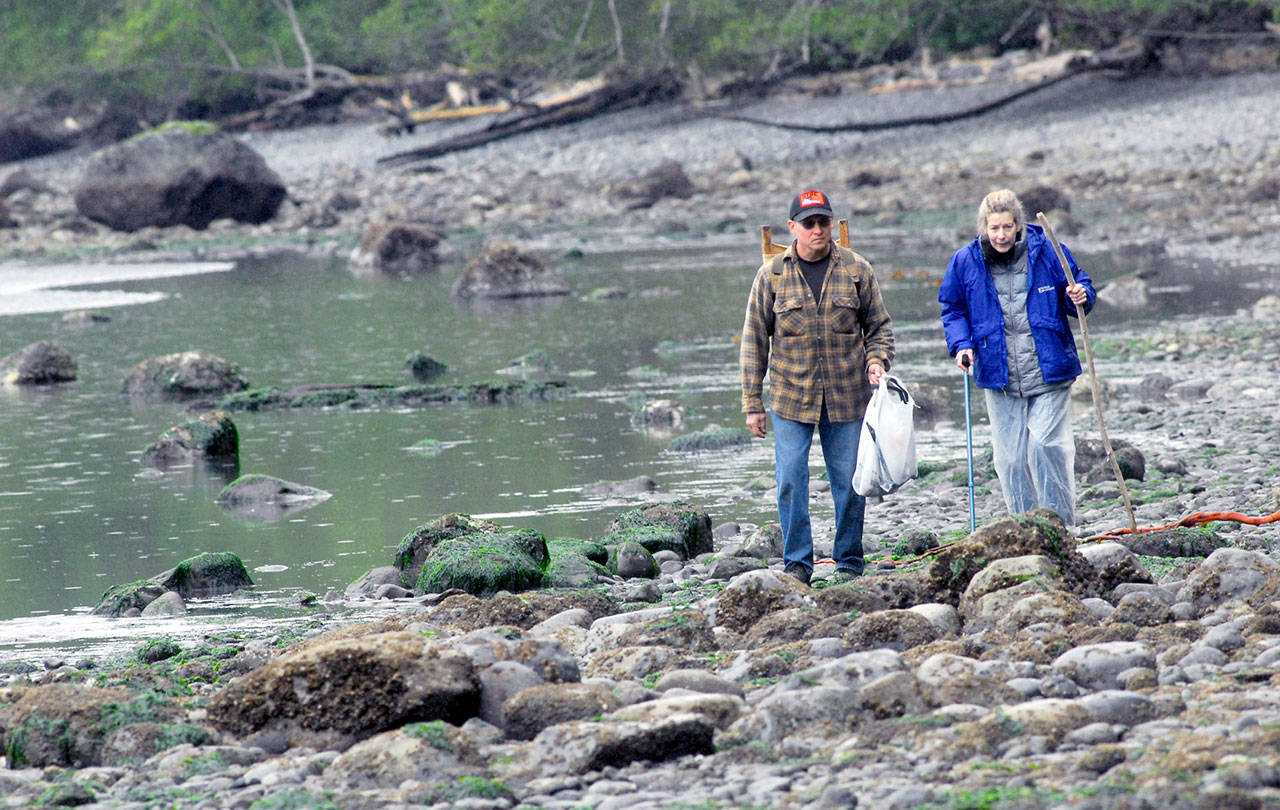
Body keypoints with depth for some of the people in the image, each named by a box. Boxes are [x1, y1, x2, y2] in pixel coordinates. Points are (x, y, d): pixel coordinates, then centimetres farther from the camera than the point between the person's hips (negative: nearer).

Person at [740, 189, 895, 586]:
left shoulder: (856, 270, 3)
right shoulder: (772, 275, 2)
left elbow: (879, 325, 12)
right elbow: (754, 340, 5)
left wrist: (876, 359, -9)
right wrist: (753, 403, 2)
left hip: (847, 397, 1)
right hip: (791, 397, 0)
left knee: (849, 482, 5)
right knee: (791, 481, -4)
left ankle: (849, 561, 17)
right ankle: (797, 562, 6)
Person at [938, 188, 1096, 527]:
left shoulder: (1046, 253, -2)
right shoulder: (965, 262, 2)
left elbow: (1078, 288, 11)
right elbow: (953, 310, 13)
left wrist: (1081, 298, -12)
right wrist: (961, 344, -4)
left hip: (1048, 372, -2)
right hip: (999, 377, 2)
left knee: (1047, 444, -11)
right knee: (1010, 458, 3)